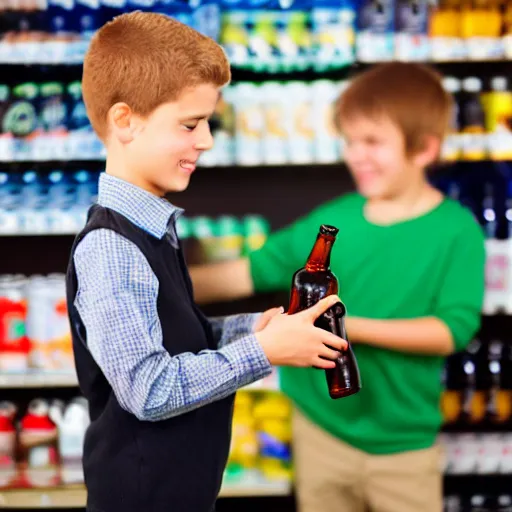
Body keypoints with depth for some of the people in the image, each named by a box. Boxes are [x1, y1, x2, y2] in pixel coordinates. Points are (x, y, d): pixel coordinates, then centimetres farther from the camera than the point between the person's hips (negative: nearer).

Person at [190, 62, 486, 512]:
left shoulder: (457, 231, -11)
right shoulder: (335, 219, -1)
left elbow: (453, 330, -18)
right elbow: (253, 272, 2)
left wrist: (353, 326, -24)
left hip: (403, 446, -3)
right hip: (322, 428, 3)